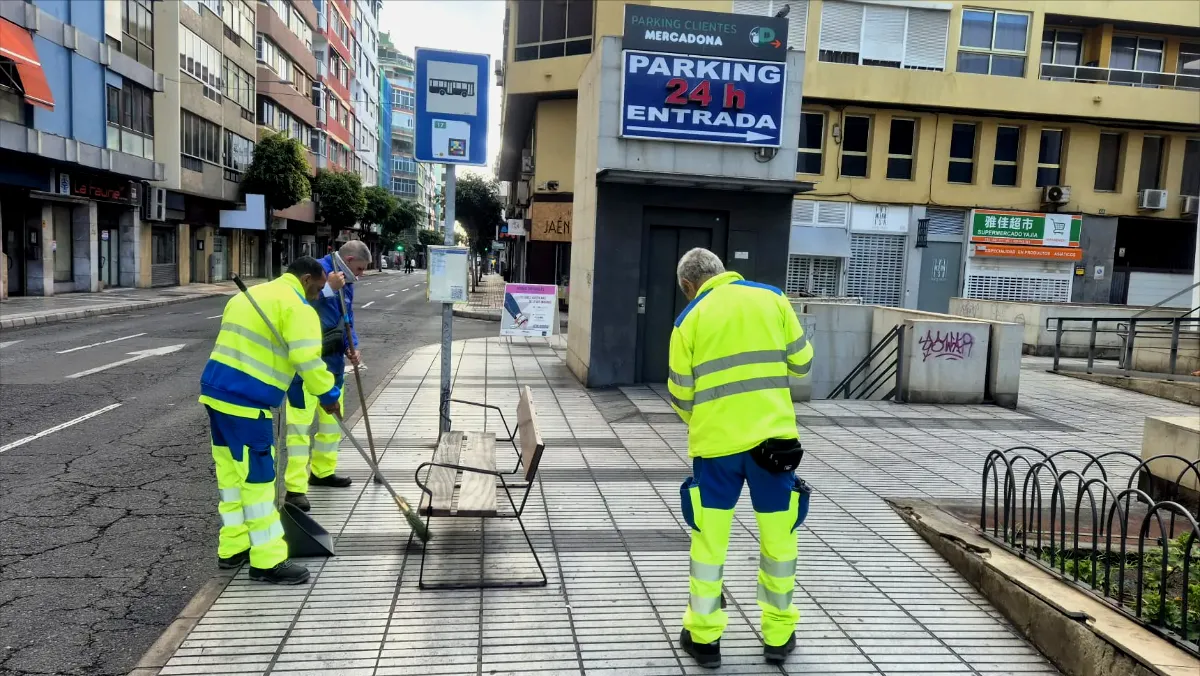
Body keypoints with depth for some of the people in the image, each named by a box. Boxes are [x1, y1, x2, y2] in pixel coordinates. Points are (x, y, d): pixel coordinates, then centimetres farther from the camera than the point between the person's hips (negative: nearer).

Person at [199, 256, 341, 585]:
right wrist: (328, 395, -8)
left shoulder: (248, 295, 21)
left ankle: (233, 548, 28)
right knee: (257, 478, -3)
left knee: (231, 472, 17)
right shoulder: (296, 306, -8)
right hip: (245, 401, -9)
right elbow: (307, 359, -20)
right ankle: (268, 561, 5)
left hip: (215, 389, 9)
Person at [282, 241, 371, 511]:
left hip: (334, 360, 9)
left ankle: (323, 471, 37)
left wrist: (351, 346, 7)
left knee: (332, 418, 19)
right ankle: (295, 488, -3)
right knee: (301, 423, -7)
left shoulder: (345, 282, 11)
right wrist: (328, 288, -34)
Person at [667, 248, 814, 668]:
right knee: (778, 534, 13)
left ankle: (703, 636, 19)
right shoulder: (771, 298, 4)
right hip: (773, 436, 1)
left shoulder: (690, 318, 1)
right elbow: (801, 363, 8)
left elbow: (680, 396, 3)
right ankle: (779, 634, 25)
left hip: (716, 441, -1)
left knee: (710, 535, 11)